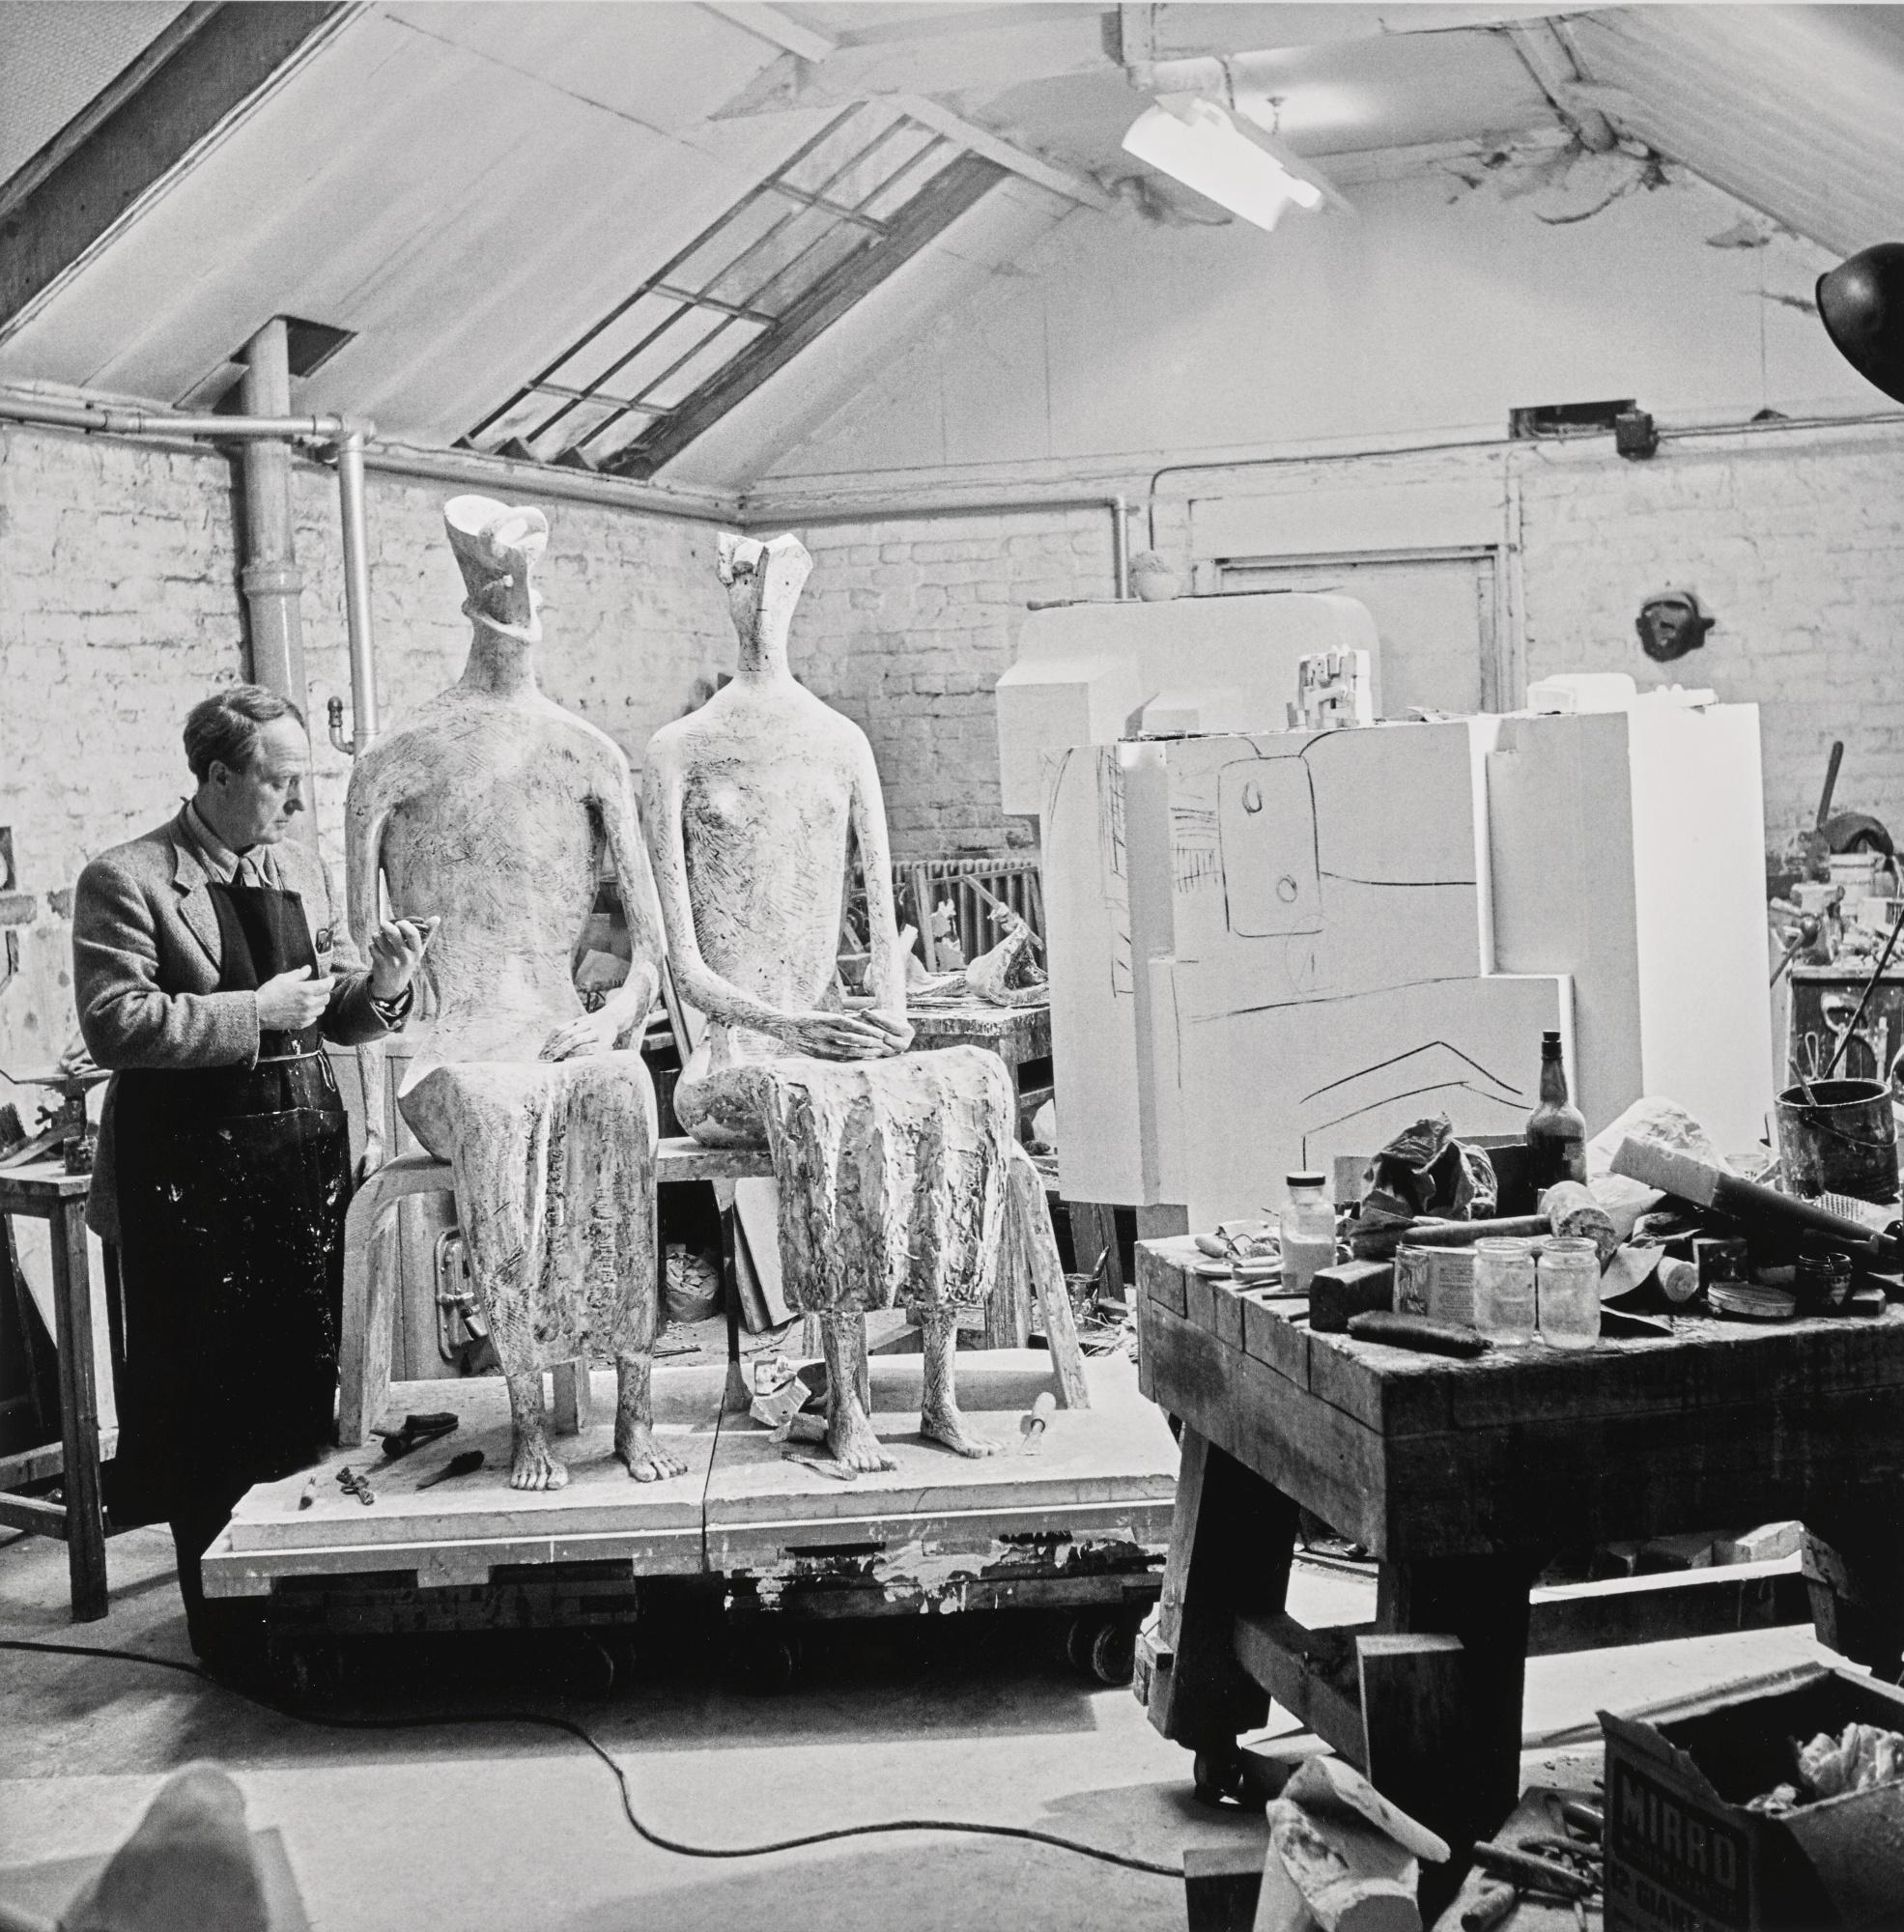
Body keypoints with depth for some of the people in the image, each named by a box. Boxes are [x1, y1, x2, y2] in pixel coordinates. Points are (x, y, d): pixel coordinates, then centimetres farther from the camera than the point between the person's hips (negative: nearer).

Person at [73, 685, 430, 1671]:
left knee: (309, 1386, 10)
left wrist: (376, 987, -4)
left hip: (306, 1156, 6)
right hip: (195, 1174, -6)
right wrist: (253, 1012, -19)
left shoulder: (300, 869, 13)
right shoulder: (124, 882, -8)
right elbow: (114, 1024, -18)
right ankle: (228, 1621, 16)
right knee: (210, 1406, 4)